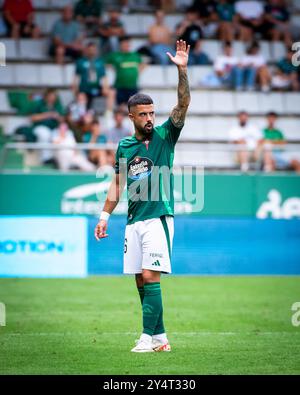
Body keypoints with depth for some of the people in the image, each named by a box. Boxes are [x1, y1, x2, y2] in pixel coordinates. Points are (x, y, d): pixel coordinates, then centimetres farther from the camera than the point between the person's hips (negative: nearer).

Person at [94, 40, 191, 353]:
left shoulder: (164, 136, -1)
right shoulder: (125, 146, 12)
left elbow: (183, 104, -13)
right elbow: (118, 183, 19)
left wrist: (182, 70, -24)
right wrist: (105, 216, 15)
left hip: (158, 217, -5)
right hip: (133, 220, 5)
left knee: (150, 277, -14)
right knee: (141, 281, 5)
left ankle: (149, 337, -13)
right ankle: (160, 337, 12)